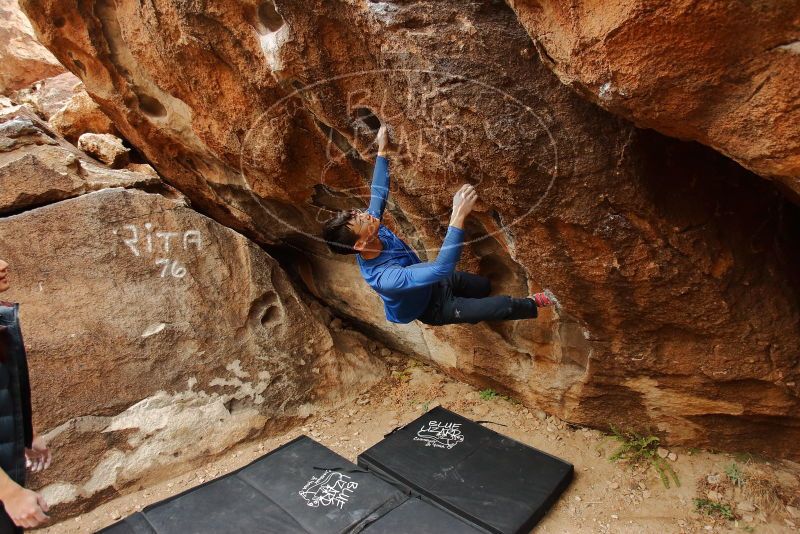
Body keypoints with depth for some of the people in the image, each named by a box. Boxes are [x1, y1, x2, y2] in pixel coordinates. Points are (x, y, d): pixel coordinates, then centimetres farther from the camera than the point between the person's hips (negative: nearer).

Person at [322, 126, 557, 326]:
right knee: (505, 306, -13)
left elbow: (378, 193, -4)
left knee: (485, 286, 25)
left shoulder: (372, 230, -23)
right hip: (433, 308, -8)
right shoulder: (384, 277, -47)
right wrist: (458, 216, -61)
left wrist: (382, 150, -1)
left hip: (433, 282, 8)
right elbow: (442, 268, -56)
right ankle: (534, 305, 16)